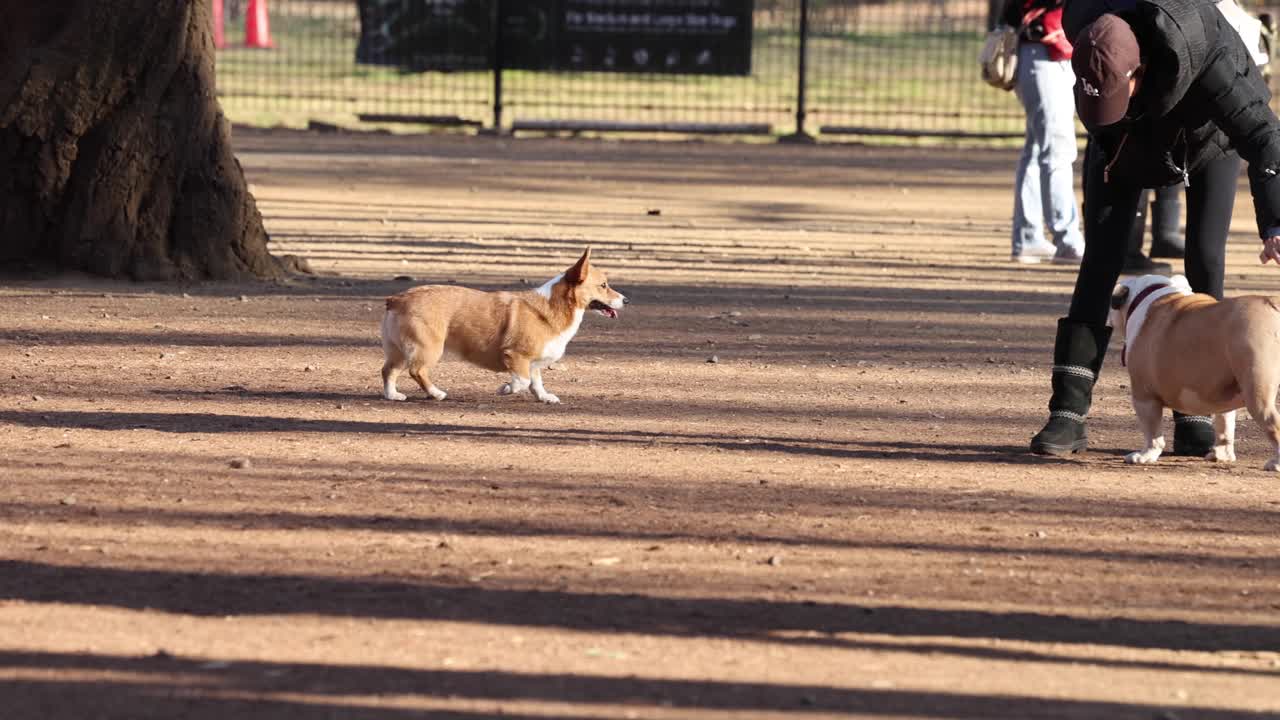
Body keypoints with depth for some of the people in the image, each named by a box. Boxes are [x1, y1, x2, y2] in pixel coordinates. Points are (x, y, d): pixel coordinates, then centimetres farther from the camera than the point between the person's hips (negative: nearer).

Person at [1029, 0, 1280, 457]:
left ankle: (1195, 417, -5)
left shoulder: (1207, 62, -44)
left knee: (1204, 260, -13)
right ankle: (1068, 412, -13)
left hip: (1208, 137, -3)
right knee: (1101, 259, -9)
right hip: (1125, 144, 3)